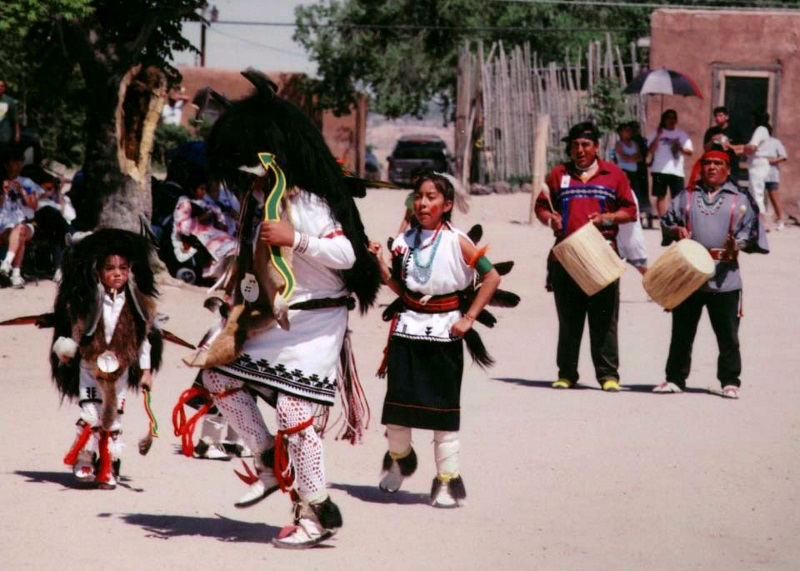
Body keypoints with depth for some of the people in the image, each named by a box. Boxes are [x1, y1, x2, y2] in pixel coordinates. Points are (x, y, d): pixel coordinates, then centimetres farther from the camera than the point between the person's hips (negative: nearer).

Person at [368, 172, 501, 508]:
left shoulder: (456, 242, -6)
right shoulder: (405, 241, 6)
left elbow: (492, 277, -7)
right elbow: (399, 288, 10)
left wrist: (468, 318, -9)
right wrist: (380, 263, -5)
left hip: (444, 331, -3)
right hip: (408, 326, 3)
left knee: (443, 407, 0)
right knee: (398, 403, 2)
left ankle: (448, 480, 8)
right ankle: (399, 457, 31)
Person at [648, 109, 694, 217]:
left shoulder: (682, 134, 12)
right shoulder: (657, 133, 9)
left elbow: (690, 152, 6)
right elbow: (651, 150, -1)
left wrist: (680, 148, -14)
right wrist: (658, 136, -11)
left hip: (676, 170, 0)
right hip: (660, 170, 0)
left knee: (678, 197, -6)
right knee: (661, 196, 1)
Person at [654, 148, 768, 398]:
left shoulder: (739, 199, 8)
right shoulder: (686, 197, 15)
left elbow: (750, 228, 4)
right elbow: (667, 221, 16)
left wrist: (737, 246, -14)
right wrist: (676, 230, -6)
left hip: (724, 277, -2)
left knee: (728, 335, -1)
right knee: (682, 331, 8)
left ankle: (730, 382, 6)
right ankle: (675, 378, 16)